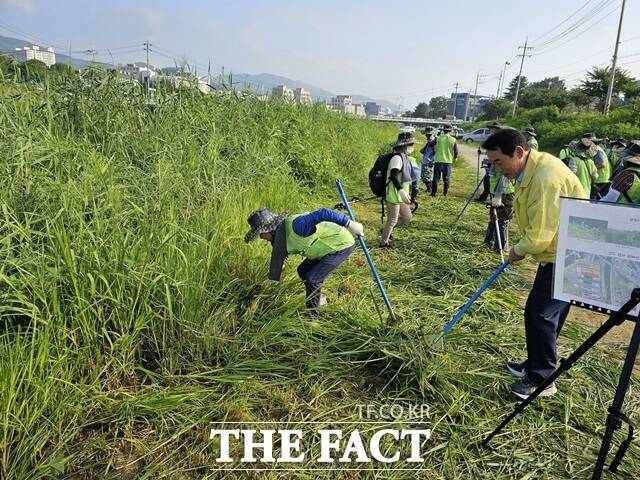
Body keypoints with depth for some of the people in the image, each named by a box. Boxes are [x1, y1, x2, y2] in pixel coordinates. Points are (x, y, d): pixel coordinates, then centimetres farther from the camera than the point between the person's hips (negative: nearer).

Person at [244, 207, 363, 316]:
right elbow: (278, 257, 16)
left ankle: (312, 314, 6)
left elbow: (322, 214, -34)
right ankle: (319, 299, 34)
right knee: (303, 271, 15)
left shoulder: (294, 225, -30)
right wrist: (272, 281, 21)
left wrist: (349, 223, -33)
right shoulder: (279, 234, 2)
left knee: (312, 279, -11)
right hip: (330, 246, 10)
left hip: (342, 245, -10)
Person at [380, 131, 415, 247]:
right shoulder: (397, 157, -18)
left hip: (400, 195, 10)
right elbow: (393, 176, -29)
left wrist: (405, 193, 26)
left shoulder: (404, 157, 12)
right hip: (393, 195, -10)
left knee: (407, 217, 15)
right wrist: (401, 191, -40)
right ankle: (383, 243, 16)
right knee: (392, 220, 0)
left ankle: (385, 231, 29)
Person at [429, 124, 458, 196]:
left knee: (436, 177, 6)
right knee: (446, 178, 12)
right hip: (448, 161, 0)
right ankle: (445, 193, 16)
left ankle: (433, 193, 5)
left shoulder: (438, 138, -4)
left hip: (438, 161, 0)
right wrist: (455, 157, 21)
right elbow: (456, 151, 1)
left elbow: (431, 145, 7)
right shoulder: (453, 140, -3)